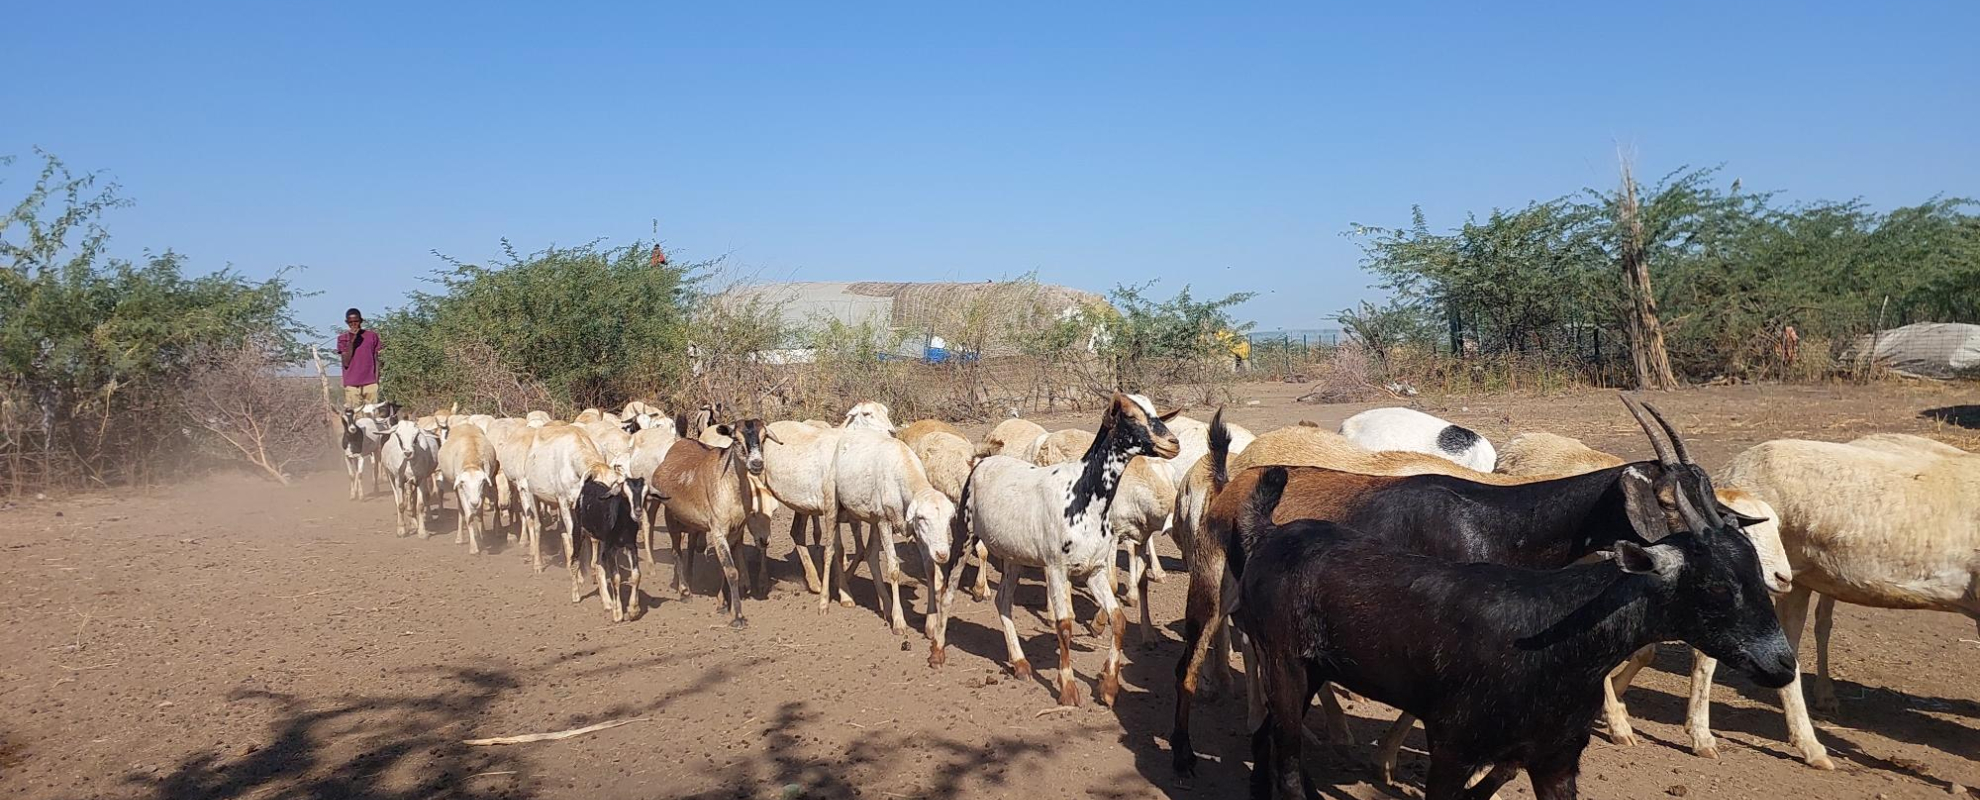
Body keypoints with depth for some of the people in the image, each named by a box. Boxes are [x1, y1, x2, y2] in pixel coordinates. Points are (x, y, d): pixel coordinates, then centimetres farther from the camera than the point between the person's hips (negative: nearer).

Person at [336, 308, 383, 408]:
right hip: (351, 385, 0)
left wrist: (377, 381, 1)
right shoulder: (343, 338, 4)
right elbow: (346, 363, -4)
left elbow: (376, 360, 8)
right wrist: (351, 341, -10)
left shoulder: (372, 335, 6)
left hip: (370, 384, 0)